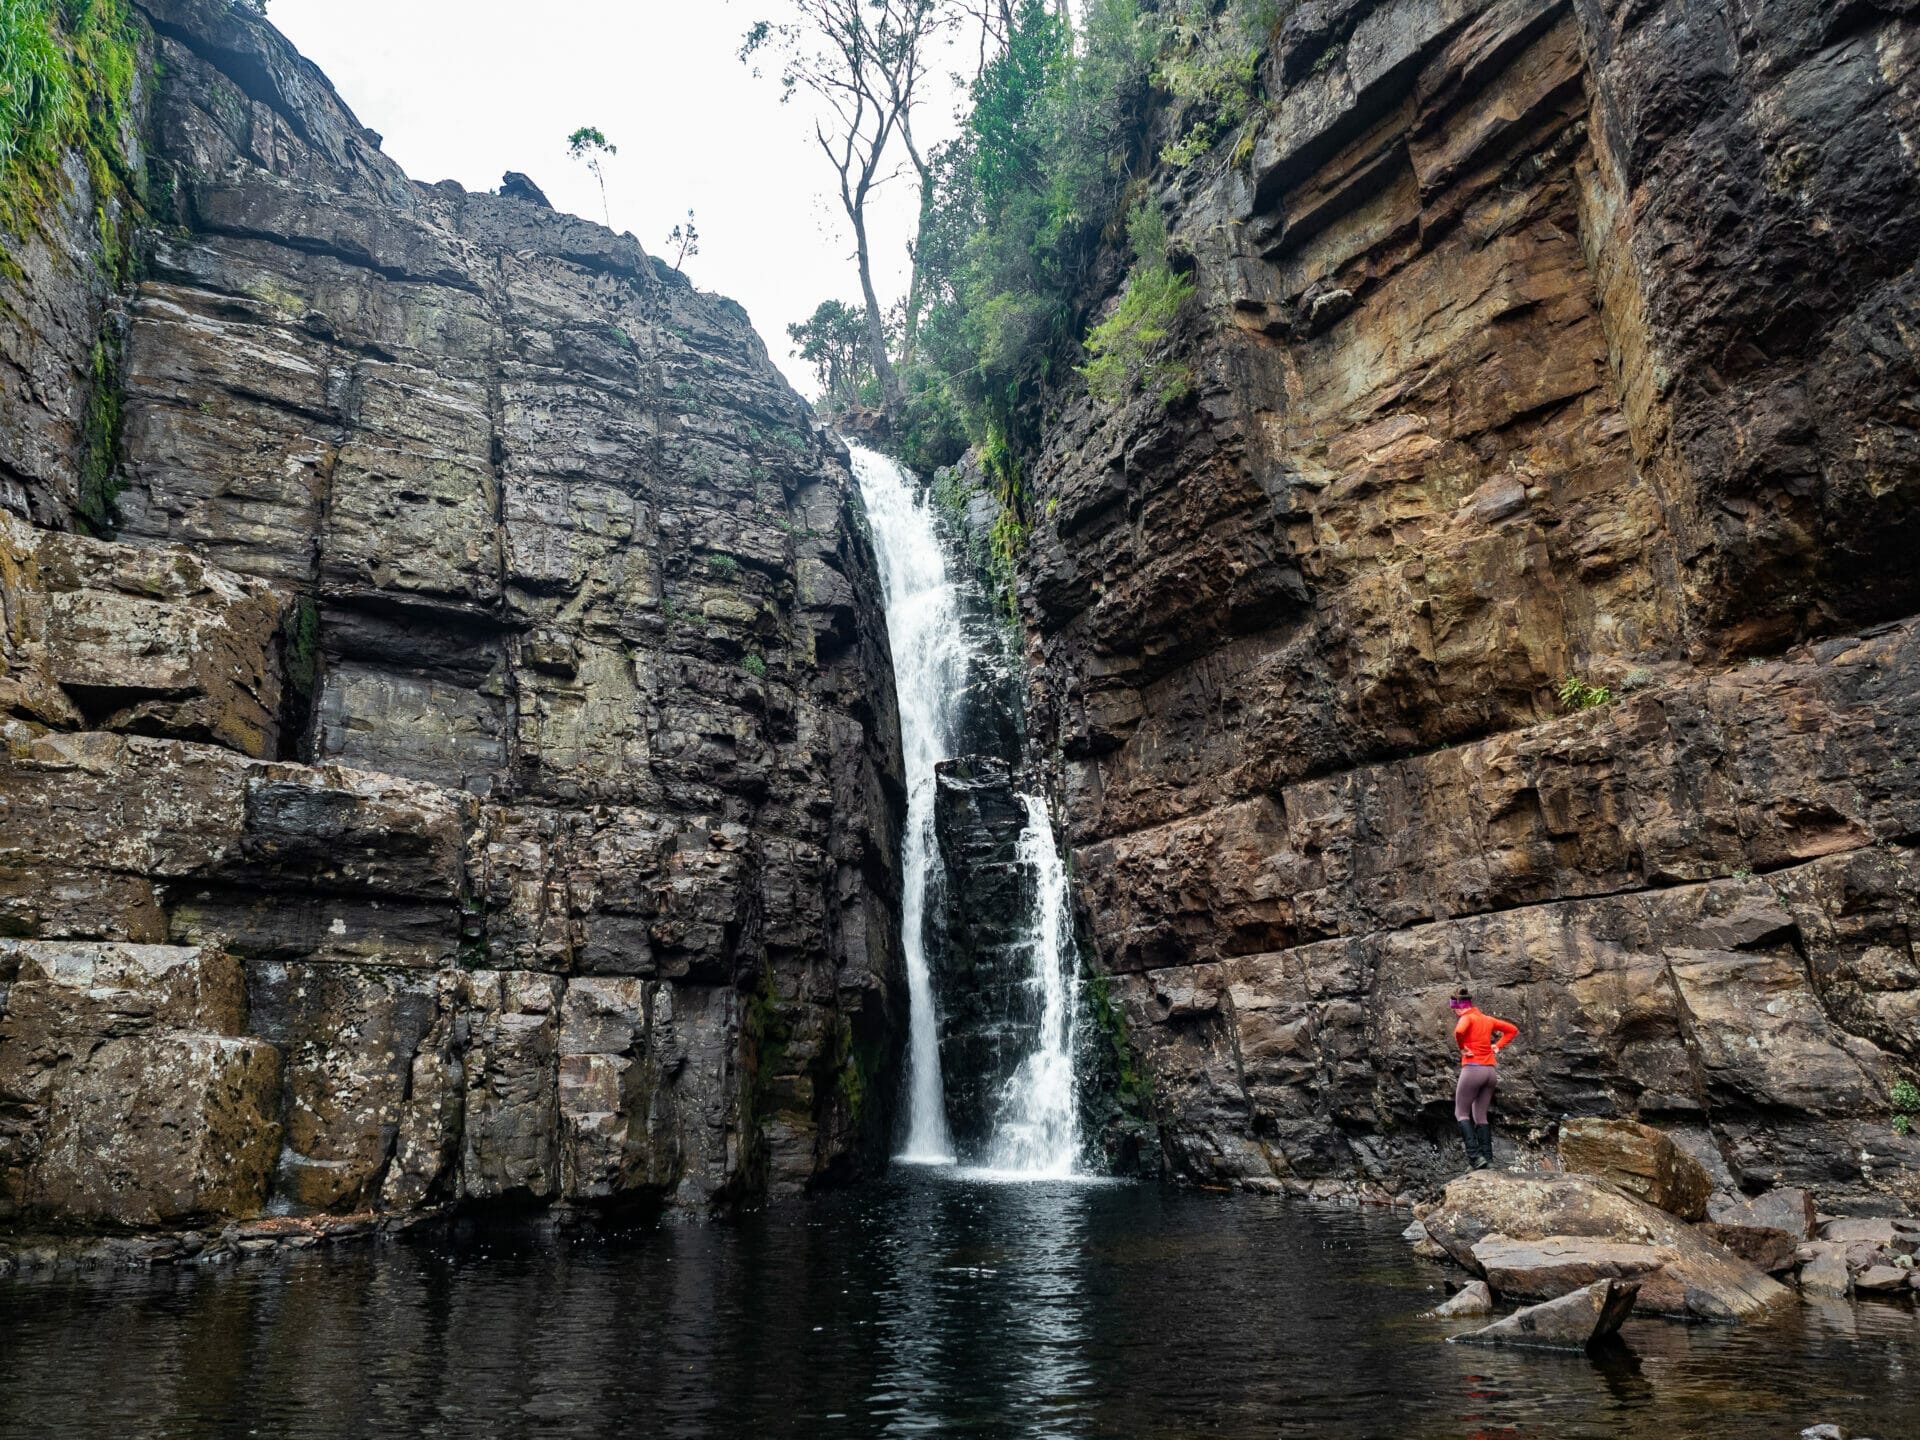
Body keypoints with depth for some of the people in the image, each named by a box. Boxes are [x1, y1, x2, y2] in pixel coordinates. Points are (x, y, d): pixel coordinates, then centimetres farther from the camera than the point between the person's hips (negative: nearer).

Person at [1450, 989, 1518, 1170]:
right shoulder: (1488, 1019, 13)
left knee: (1461, 1113, 3)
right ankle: (1487, 1158, 4)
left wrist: (1462, 1048, -13)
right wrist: (1498, 1046, 16)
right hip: (1491, 1070, 7)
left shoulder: (1467, 1018, -8)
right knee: (1481, 1116, 13)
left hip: (1473, 1068, -7)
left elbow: (1459, 1032, -30)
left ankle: (1474, 1156, -11)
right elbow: (1513, 1029, 24)